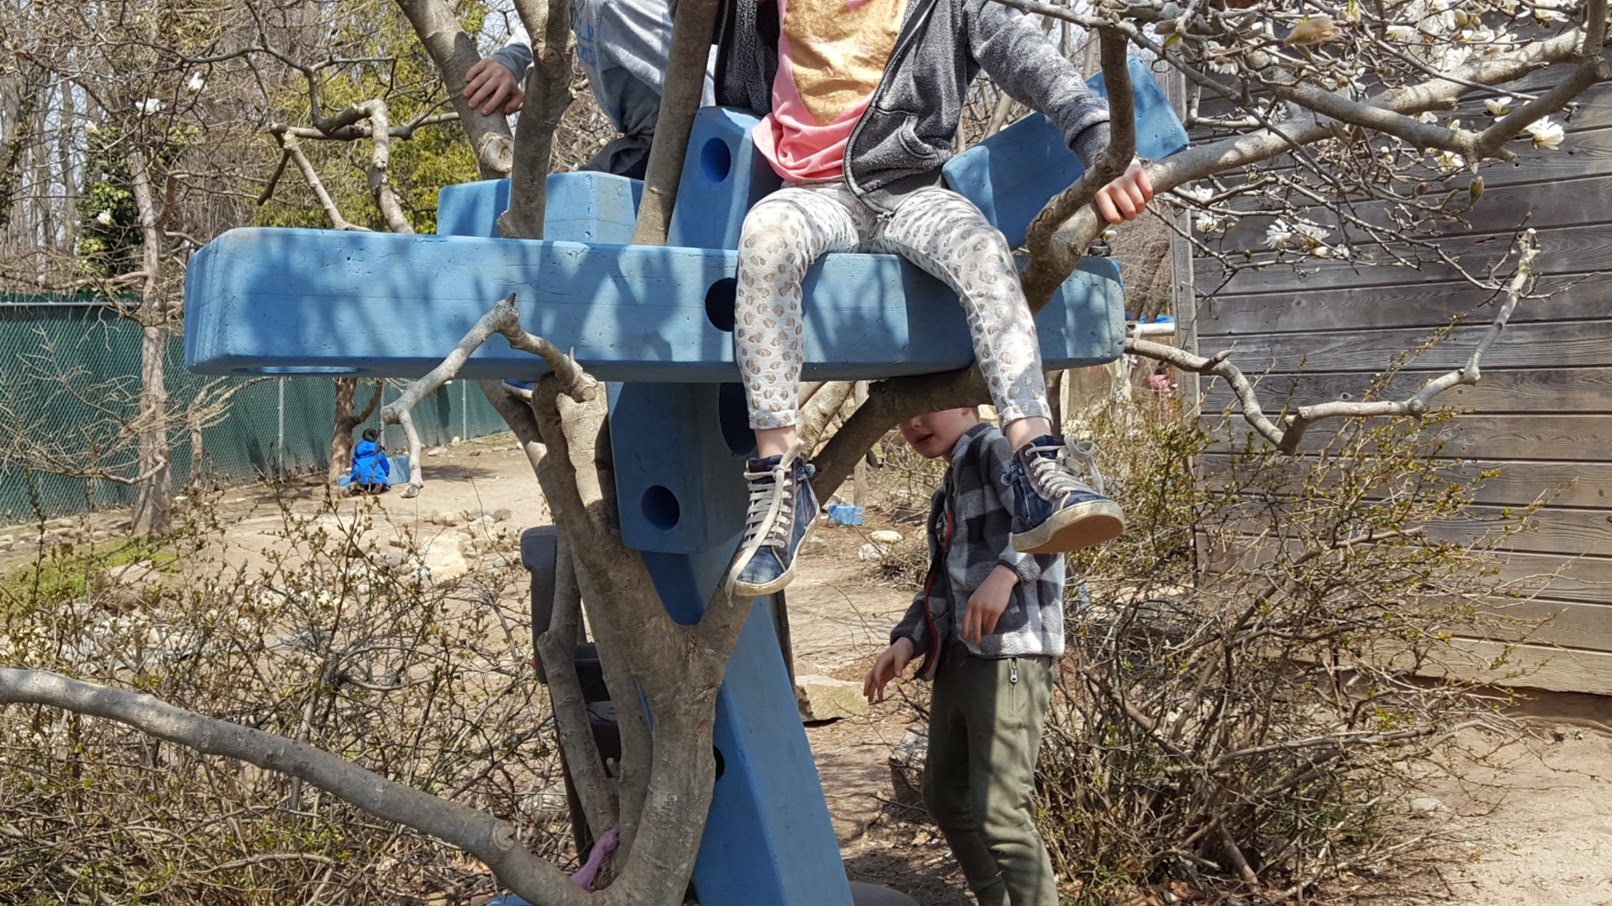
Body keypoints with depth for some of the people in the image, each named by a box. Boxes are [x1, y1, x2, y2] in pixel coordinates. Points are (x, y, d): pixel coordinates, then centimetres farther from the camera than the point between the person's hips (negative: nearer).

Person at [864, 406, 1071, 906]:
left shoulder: (995, 448, -4)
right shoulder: (947, 493, 24)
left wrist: (1005, 571, -35)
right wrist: (908, 640, 10)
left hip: (1008, 655, -10)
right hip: (956, 658, 10)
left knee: (999, 812, -12)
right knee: (945, 797, 19)